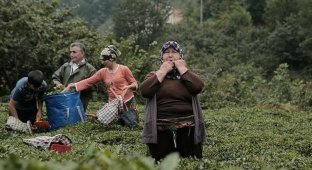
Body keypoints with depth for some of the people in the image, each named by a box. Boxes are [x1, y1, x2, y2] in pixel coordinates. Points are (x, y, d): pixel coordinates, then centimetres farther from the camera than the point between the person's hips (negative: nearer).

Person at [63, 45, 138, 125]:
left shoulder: (124, 69, -6)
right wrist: (72, 85, -7)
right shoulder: (103, 72, 4)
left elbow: (134, 83, 0)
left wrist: (129, 87, -22)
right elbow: (88, 82, 1)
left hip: (127, 102, -4)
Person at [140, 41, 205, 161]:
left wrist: (182, 68, -1)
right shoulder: (154, 75, 14)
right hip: (161, 129, 0)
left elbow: (198, 87, -8)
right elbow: (144, 91, -8)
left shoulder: (187, 74, 15)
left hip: (188, 128, 1)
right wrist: (162, 71, -2)